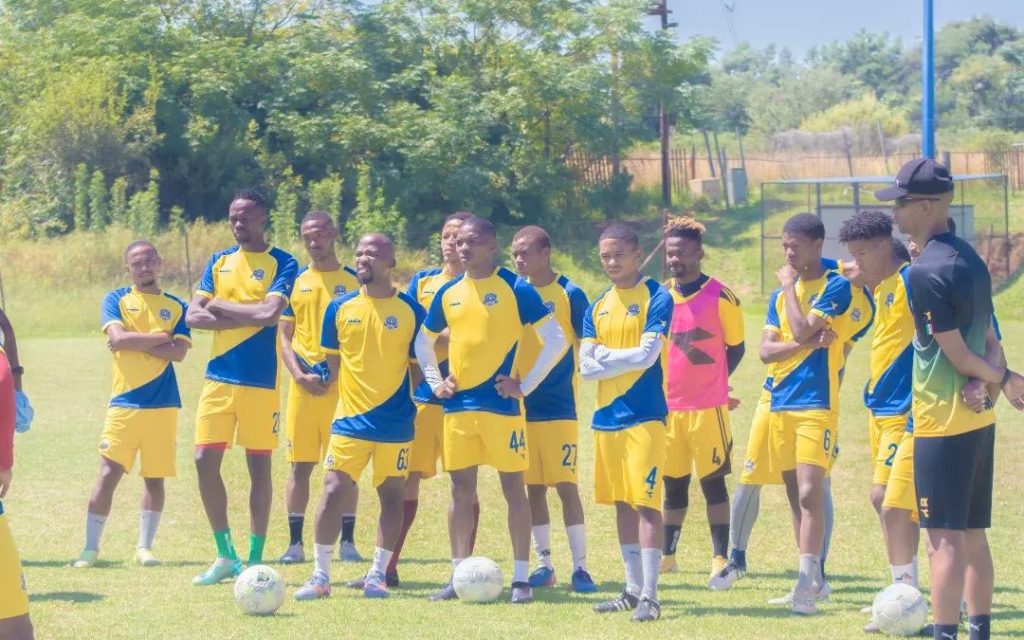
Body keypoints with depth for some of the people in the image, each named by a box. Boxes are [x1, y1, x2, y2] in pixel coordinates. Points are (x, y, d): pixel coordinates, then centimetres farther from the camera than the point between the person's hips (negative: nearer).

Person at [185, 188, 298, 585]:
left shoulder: (282, 264, -3)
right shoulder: (219, 262, 11)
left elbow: (270, 312, -20)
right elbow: (193, 316, 1)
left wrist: (222, 306, -9)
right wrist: (248, 317, -11)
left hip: (261, 380, -4)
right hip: (219, 377, 5)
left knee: (259, 466, 2)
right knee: (205, 461, -1)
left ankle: (254, 560, 9)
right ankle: (225, 556, 11)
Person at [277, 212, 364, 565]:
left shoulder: (354, 280, 4)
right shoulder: (295, 282, 10)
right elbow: (284, 336, 9)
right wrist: (299, 375, -7)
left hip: (343, 384, -2)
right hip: (304, 384, 2)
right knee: (300, 465, 2)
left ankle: (347, 541, 6)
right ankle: (295, 543, 7)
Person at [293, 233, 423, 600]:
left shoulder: (411, 311, -1)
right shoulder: (340, 309, 4)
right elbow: (332, 361, 13)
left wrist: (418, 406, 0)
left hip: (396, 423, -1)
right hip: (350, 420, 1)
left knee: (392, 495, 4)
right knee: (333, 492, -6)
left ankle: (378, 574, 14)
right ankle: (321, 576, 0)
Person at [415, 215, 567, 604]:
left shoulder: (515, 289, -6)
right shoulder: (449, 293, 10)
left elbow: (556, 339, -8)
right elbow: (423, 341, 24)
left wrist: (525, 385, -11)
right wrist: (434, 382, 10)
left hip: (501, 405, -5)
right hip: (458, 406, 5)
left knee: (513, 487, -2)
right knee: (461, 489, 7)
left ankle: (521, 578, 1)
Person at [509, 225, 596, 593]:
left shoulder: (569, 294, -6)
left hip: (559, 406, -4)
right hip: (521, 406, 4)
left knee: (565, 484, -6)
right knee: (533, 486, 8)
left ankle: (580, 566, -2)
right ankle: (544, 564, 16)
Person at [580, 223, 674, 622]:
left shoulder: (656, 299, -5)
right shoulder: (597, 308, 13)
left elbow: (647, 355, -15)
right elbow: (587, 366, 5)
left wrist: (606, 355, -3)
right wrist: (626, 358, -9)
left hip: (644, 416, -7)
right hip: (607, 417, 7)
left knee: (646, 503, -10)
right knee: (621, 504, 11)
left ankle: (649, 596, -12)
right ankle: (633, 589, 19)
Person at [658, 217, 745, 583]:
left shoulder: (720, 297, -7)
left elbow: (735, 348, 1)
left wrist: (710, 380, 3)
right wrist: (659, 385, 6)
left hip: (708, 406, -5)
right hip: (668, 404, 5)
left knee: (713, 481, -2)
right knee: (673, 483, 12)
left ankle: (720, 558, 2)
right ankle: (667, 555, 21)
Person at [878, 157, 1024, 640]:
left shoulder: (926, 271, -17)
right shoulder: (970, 259, 12)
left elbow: (957, 352, -14)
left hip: (943, 421, -9)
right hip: (980, 418, 9)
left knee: (944, 539, -8)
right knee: (973, 535, 14)